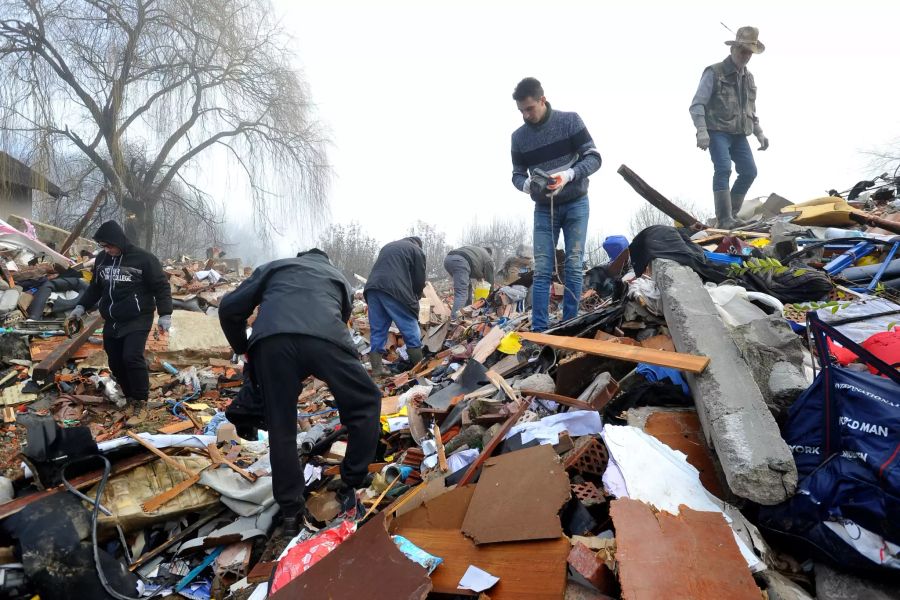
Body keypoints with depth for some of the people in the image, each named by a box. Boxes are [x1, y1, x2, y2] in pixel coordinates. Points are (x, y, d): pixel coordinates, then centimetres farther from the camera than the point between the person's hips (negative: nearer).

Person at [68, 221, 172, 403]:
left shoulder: (143, 258, -11)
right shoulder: (101, 259, 8)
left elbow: (161, 287, -8)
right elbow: (95, 287, 22)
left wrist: (165, 314, -14)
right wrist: (82, 306, 10)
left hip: (138, 320, -6)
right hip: (111, 322, 7)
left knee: (132, 357, -18)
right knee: (116, 363, 8)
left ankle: (141, 400, -4)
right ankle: (130, 398, 23)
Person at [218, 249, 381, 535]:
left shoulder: (274, 267, 36)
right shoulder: (338, 278, 40)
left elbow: (229, 308, 26)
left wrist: (243, 349, 40)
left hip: (271, 341, 1)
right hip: (323, 339, -1)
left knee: (281, 428, 15)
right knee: (365, 402, 20)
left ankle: (291, 512, 22)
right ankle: (349, 487, 21)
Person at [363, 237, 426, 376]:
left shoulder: (387, 246, 33)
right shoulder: (417, 251, 15)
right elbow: (419, 279, 10)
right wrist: (415, 297, 29)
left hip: (372, 287, 6)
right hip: (394, 290, -6)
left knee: (377, 331, 11)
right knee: (411, 331, 4)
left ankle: (377, 368, 10)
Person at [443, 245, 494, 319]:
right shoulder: (488, 259, 26)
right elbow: (490, 280, 27)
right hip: (460, 261, -7)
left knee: (467, 286, 25)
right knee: (461, 293, -12)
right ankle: (454, 319, -27)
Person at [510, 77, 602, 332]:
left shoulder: (570, 121, -7)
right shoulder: (519, 136, 0)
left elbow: (594, 158, -8)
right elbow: (517, 175, 5)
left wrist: (568, 175, -26)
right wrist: (529, 184, -20)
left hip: (575, 204, -2)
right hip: (543, 209, 2)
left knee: (574, 266, -4)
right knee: (542, 269, -4)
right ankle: (538, 329, -2)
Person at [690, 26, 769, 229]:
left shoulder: (748, 77, 19)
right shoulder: (714, 73, -4)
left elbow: (751, 110, 27)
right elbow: (697, 105, -11)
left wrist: (759, 133, 17)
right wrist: (702, 131, -23)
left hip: (739, 134, 7)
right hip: (717, 132, -7)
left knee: (749, 171, -1)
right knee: (723, 169, -21)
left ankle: (731, 214, 12)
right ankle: (724, 219, -21)